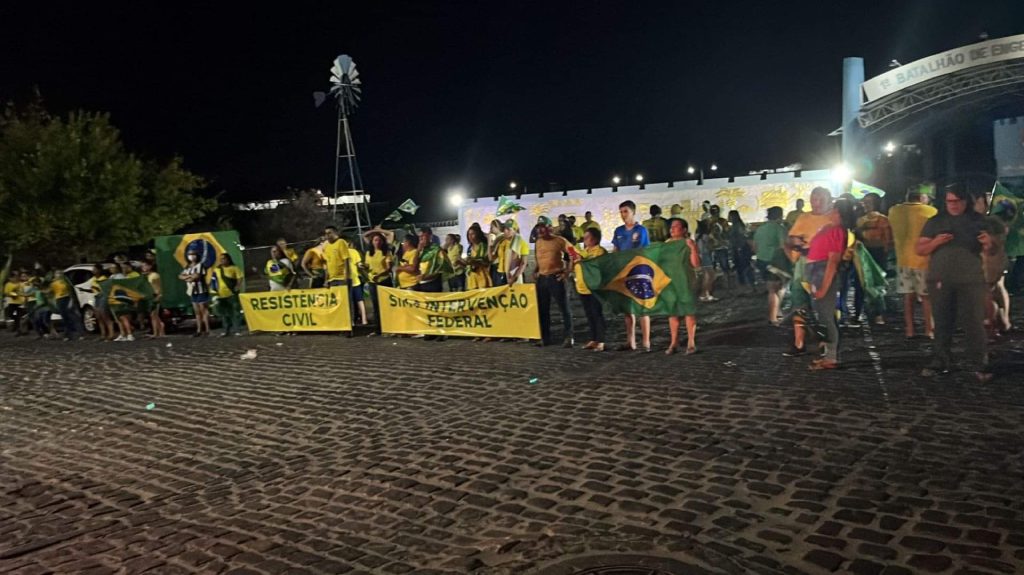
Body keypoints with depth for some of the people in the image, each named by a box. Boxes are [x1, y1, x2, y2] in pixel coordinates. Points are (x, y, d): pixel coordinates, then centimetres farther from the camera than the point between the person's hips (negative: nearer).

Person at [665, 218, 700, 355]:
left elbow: (696, 264, -14)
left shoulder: (689, 243, -6)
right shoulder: (667, 243, 10)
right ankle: (674, 343, 15)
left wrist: (693, 248, -23)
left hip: (687, 283, -5)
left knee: (689, 312, -1)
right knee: (672, 313, 8)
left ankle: (691, 343, 6)